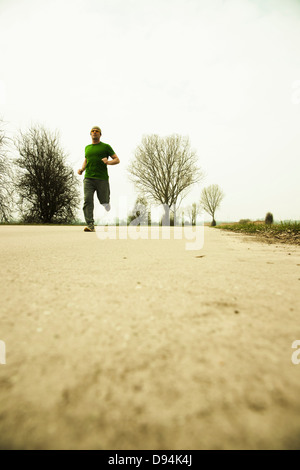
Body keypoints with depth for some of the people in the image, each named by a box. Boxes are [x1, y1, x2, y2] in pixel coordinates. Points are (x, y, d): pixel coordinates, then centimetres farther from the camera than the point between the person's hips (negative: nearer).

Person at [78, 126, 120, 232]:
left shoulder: (106, 146, 8)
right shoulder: (87, 148, 22)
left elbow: (117, 160, 6)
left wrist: (108, 162, -15)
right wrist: (82, 169, 16)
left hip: (102, 178, -2)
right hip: (88, 178, 3)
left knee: (104, 202, 1)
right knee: (87, 201, -14)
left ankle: (107, 200, 39)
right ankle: (90, 226, -15)